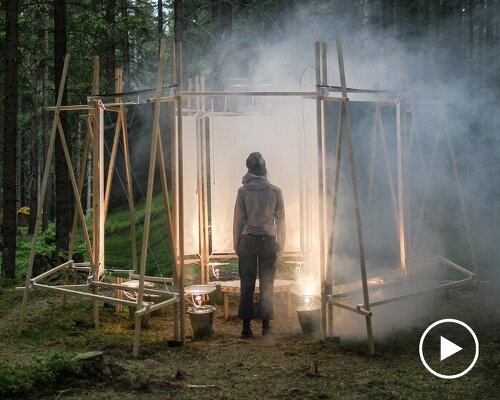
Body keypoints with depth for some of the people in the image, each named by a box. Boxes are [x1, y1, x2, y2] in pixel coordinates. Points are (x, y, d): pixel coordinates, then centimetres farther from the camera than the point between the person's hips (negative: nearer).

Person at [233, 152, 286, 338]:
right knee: (267, 285, 5)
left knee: (247, 284, 5)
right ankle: (265, 327, 6)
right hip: (268, 240, 0)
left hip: (248, 240, 0)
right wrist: (280, 245, 11)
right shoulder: (275, 191, 0)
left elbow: (238, 220, -1)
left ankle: (246, 327, 6)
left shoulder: (243, 191, -3)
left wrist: (236, 245, 8)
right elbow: (280, 221, 2)